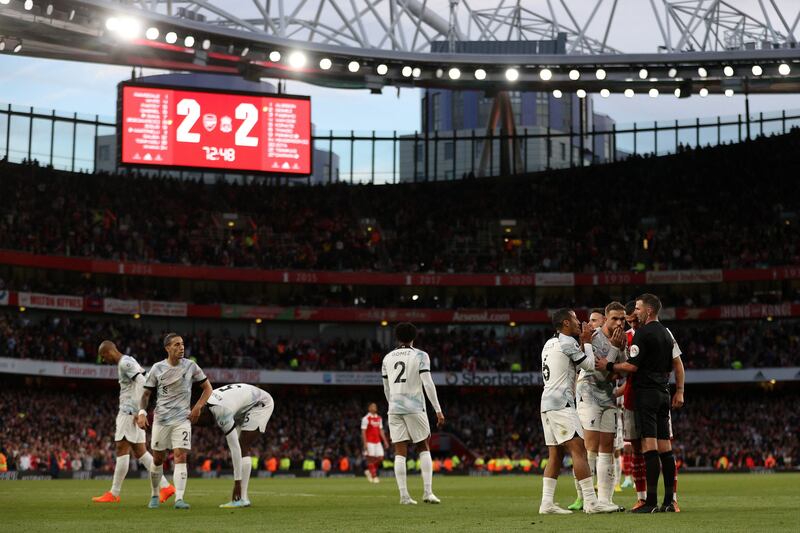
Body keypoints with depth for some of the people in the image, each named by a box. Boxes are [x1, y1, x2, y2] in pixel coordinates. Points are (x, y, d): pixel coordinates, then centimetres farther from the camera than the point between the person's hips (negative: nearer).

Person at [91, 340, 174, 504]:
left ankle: (114, 494, -2)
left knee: (122, 450, -6)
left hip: (129, 411, -10)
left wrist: (138, 410, -23)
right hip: (132, 412, 10)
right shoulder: (127, 362, 19)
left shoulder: (125, 363, -11)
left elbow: (141, 382, -22)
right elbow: (142, 382, 21)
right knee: (140, 452, 8)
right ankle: (165, 487, 6)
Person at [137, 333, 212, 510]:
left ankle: (179, 499, -17)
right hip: (161, 419, 1)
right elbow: (146, 394, 6)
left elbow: (207, 388, 9)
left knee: (181, 457, -13)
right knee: (157, 459, 7)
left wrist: (198, 407, -3)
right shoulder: (157, 368, 0)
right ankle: (154, 495, 25)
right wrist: (142, 412, -10)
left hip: (182, 420, -1)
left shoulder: (191, 366, 0)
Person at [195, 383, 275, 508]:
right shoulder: (206, 400, -9)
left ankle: (242, 498, -19)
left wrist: (237, 481, -29)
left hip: (261, 405, -10)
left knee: (242, 448, -17)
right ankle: (243, 497, 2)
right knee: (241, 449, 3)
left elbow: (234, 448, -31)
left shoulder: (222, 414, -32)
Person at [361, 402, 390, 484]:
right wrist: (365, 443, -16)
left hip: (377, 441, 7)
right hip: (369, 442, -7)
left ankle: (369, 471, 20)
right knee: (371, 459, -5)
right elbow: (363, 432, -9)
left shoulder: (379, 418, 14)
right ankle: (374, 477, 0)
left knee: (380, 457, 1)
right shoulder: (366, 418, -7)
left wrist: (385, 441, 13)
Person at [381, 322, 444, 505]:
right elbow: (428, 384, -11)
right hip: (415, 408, -3)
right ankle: (428, 492, 0)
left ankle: (404, 495, -4)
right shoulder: (420, 356, -2)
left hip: (394, 408, 3)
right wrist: (438, 410, -9)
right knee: (424, 449, 9)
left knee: (400, 452, 2)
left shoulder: (387, 358, 11)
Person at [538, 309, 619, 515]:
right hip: (561, 404, -9)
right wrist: (587, 341, 11)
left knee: (555, 454, 7)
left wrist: (583, 343, 20)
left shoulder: (549, 343, 18)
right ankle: (591, 502, -14)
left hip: (547, 403, 9)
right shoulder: (567, 342, -9)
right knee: (578, 450, -11)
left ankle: (546, 503, 2)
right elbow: (589, 364, -1)